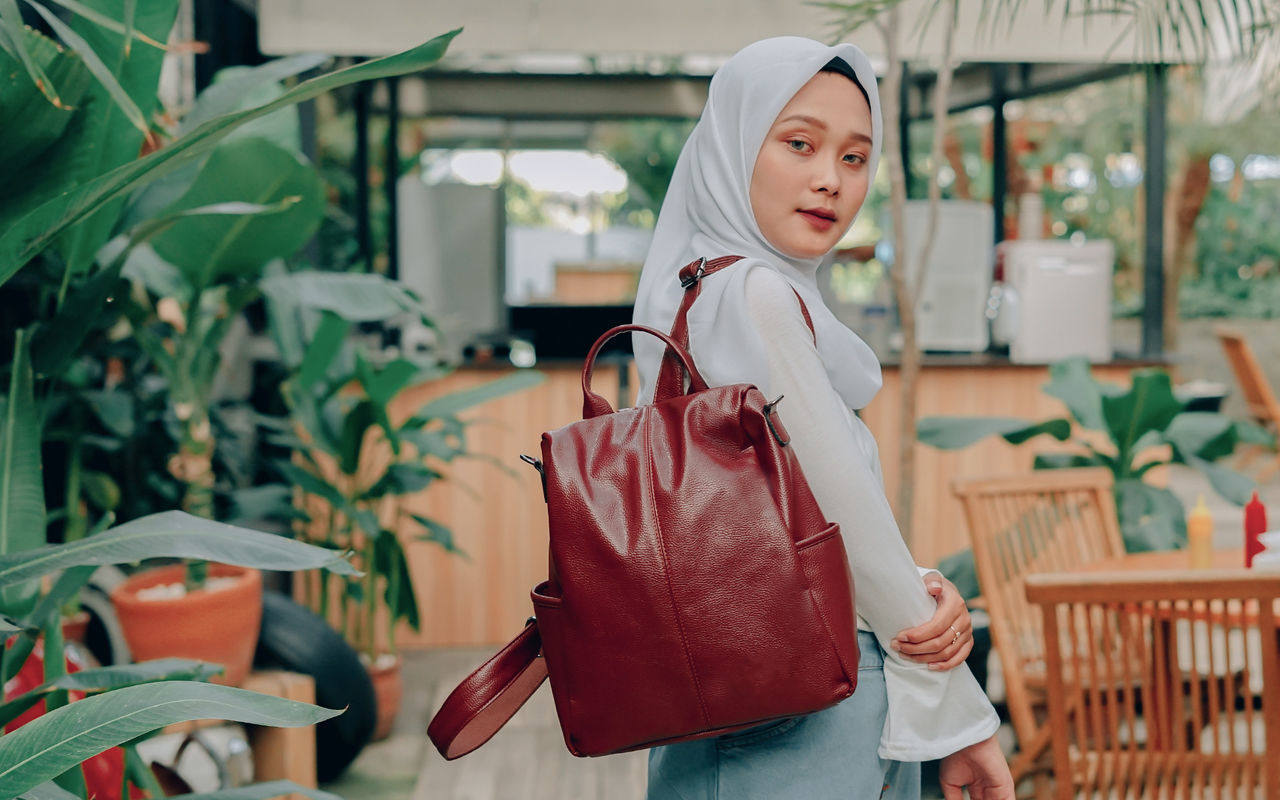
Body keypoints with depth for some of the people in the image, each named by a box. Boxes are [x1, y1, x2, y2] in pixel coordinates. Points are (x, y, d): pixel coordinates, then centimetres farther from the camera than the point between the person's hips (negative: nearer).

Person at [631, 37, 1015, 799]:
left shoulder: (702, 290, 10)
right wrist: (959, 718, -7)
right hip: (806, 727, -9)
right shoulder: (753, 294, -17)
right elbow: (849, 512, -15)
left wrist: (927, 596, -9)